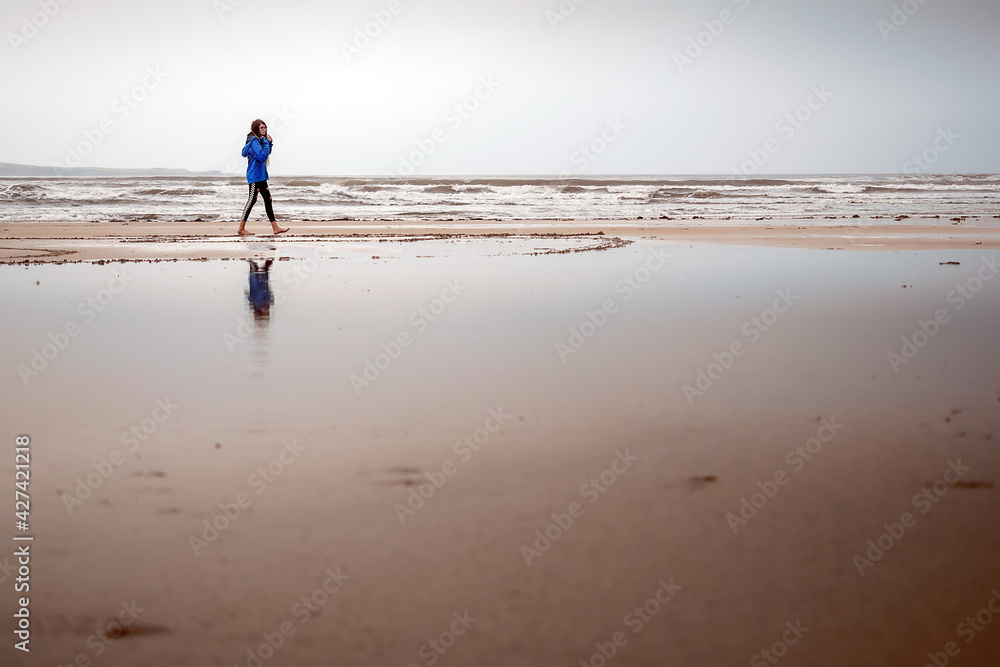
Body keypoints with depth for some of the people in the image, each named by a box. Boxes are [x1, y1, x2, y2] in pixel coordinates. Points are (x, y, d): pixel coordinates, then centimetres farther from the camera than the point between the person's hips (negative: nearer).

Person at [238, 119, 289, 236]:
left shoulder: (259, 140, 14)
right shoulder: (254, 141, -15)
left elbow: (267, 153, 22)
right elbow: (262, 156, -23)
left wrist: (270, 143, 6)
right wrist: (266, 143, -13)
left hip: (261, 175, 10)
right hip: (254, 175, -10)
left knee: (268, 199, 7)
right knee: (252, 199, -6)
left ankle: (275, 228, 7)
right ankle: (241, 228, 0)